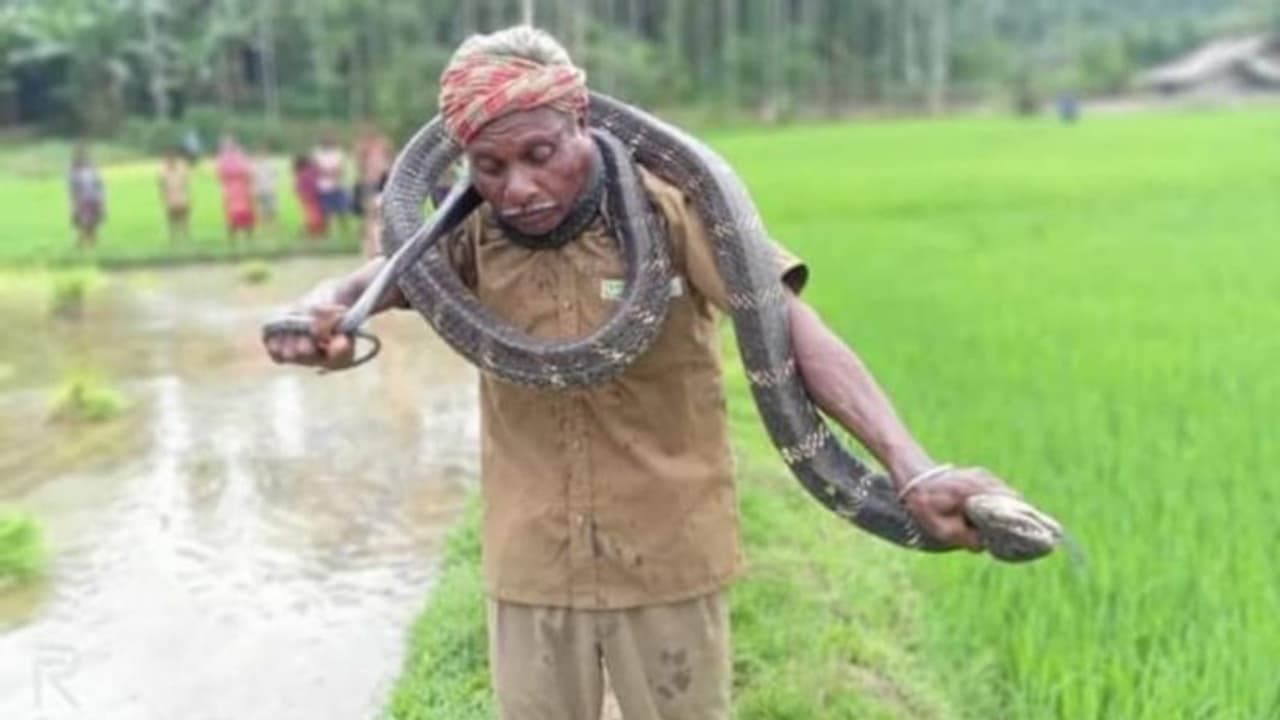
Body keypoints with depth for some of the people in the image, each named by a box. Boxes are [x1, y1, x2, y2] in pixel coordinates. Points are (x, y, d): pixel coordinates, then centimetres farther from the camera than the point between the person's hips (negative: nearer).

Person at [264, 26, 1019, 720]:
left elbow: (794, 331, -24)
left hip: (669, 560, -2)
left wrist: (912, 467, -37)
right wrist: (317, 312, -42)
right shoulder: (474, 235, -5)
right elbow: (377, 279, -17)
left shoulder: (670, 208, -16)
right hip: (530, 566, 3)